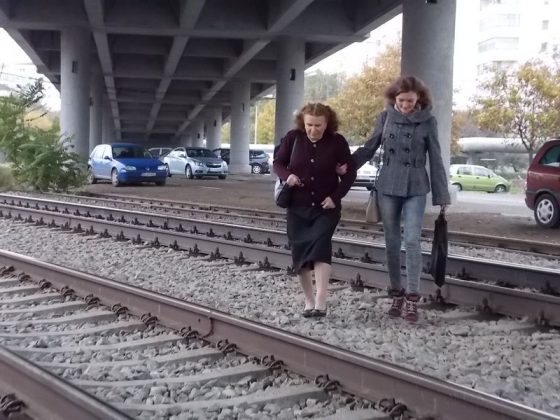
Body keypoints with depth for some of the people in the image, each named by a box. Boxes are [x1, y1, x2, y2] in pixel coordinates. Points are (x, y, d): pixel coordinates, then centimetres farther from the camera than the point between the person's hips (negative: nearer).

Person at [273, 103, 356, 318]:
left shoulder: (337, 142, -7)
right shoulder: (293, 138, -4)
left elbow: (350, 173, 0)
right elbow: (278, 162, 7)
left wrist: (336, 196, -13)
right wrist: (287, 175, -15)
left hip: (326, 208, -3)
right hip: (298, 207, 3)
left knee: (320, 246, -21)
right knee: (299, 251, 2)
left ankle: (321, 303, -26)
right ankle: (309, 301, 16)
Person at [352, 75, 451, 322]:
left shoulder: (428, 121, -3)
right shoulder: (386, 117, 2)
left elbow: (435, 160, 0)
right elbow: (369, 148, 10)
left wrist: (441, 196, -1)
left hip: (415, 190, -2)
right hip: (387, 187, 2)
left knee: (412, 241, -11)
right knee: (392, 243, 6)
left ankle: (412, 299, -6)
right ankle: (397, 294, 18)